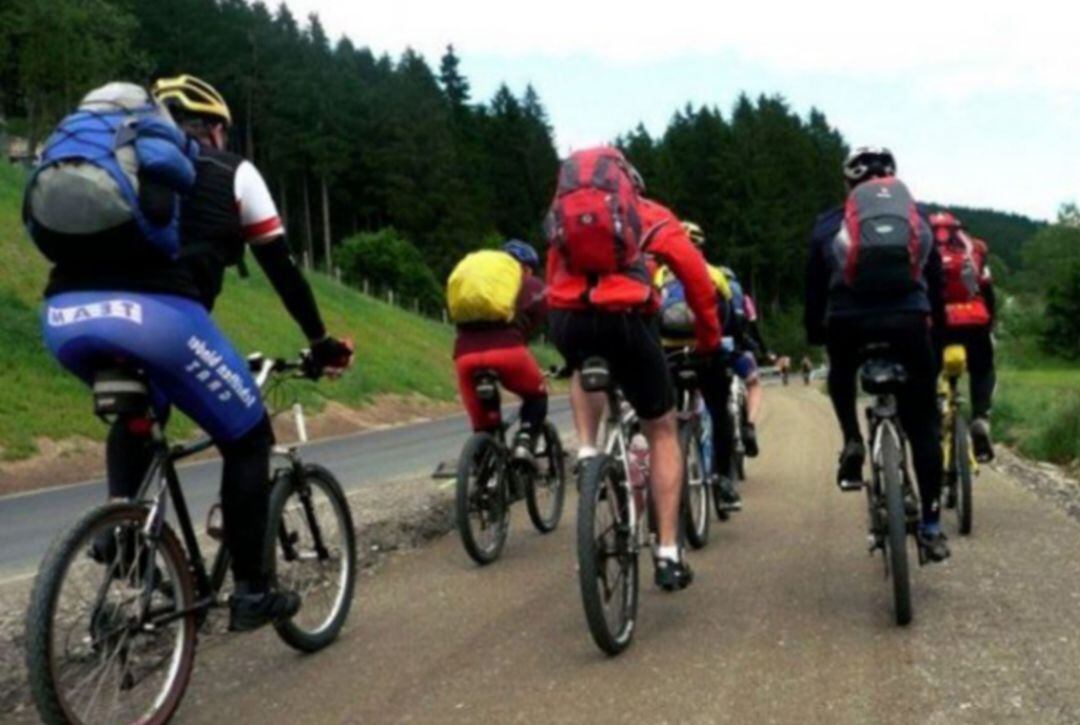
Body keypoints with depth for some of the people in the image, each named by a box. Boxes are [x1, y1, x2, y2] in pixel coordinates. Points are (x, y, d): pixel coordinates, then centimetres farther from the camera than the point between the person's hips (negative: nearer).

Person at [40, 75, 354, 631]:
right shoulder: (230, 170, 22)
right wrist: (320, 342, 32)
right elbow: (280, 267, 22)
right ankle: (251, 592, 16)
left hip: (64, 314, 6)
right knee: (247, 442, 14)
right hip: (156, 314, -5)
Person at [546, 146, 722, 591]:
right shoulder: (651, 216, 20)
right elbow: (698, 278, 8)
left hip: (567, 320, 3)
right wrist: (709, 340, 18)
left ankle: (586, 452, 18)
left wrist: (574, 339, 35)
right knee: (662, 432, 16)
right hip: (624, 320, -2)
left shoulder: (564, 214, 29)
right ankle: (668, 554, 13)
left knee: (584, 372, 41)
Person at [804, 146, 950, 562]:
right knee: (923, 425, 13)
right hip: (909, 321, 1)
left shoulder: (830, 223, 17)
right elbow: (936, 281, 24)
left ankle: (852, 442, 15)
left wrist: (814, 335, 28)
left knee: (842, 372, 36)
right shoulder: (918, 219, 22)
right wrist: (938, 327, 34)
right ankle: (931, 526, 13)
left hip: (848, 322, 0)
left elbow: (814, 286, 17)